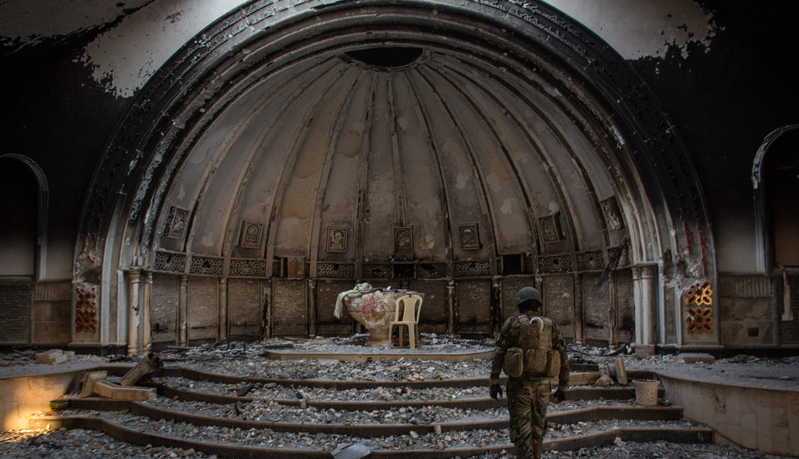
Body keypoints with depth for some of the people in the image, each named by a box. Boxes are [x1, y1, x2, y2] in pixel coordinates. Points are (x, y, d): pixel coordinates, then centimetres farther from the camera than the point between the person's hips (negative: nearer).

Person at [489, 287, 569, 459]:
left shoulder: (511, 324, -4)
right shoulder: (551, 327, 3)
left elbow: (498, 355, -8)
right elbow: (563, 359, 4)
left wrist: (494, 383, -3)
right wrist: (563, 387, 12)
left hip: (519, 386, -3)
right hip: (542, 386, 3)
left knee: (521, 432, 1)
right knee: (537, 429, 21)